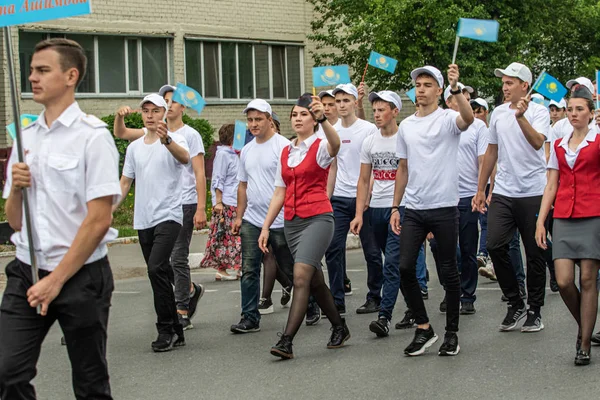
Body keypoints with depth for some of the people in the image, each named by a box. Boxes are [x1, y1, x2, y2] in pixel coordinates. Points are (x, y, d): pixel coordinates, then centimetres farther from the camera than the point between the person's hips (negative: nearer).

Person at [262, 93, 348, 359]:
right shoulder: (286, 152, 14)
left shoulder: (320, 147, -4)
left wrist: (322, 119, -49)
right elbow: (280, 192, 16)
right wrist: (266, 226, 11)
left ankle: (286, 341, -22)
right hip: (291, 222, 7)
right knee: (315, 281, 13)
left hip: (318, 218, -7)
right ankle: (339, 328, 30)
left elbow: (335, 144, -30)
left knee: (301, 276, -19)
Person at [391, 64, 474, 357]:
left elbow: (468, 118, -29)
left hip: (444, 207, -4)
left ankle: (452, 332, 17)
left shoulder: (448, 119, -4)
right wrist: (395, 207, 12)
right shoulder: (406, 126, 12)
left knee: (448, 271, 4)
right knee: (405, 267, -3)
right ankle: (424, 328, 10)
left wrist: (456, 88, -39)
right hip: (414, 209, 5)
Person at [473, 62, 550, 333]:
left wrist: (521, 117, -37)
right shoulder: (498, 113, 10)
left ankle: (535, 310, 17)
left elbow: (537, 142, -23)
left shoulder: (539, 112, -4)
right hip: (503, 192, 4)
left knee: (534, 253, 3)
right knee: (495, 245, -9)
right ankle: (515, 304, 7)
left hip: (533, 193, -4)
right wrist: (480, 190, 18)